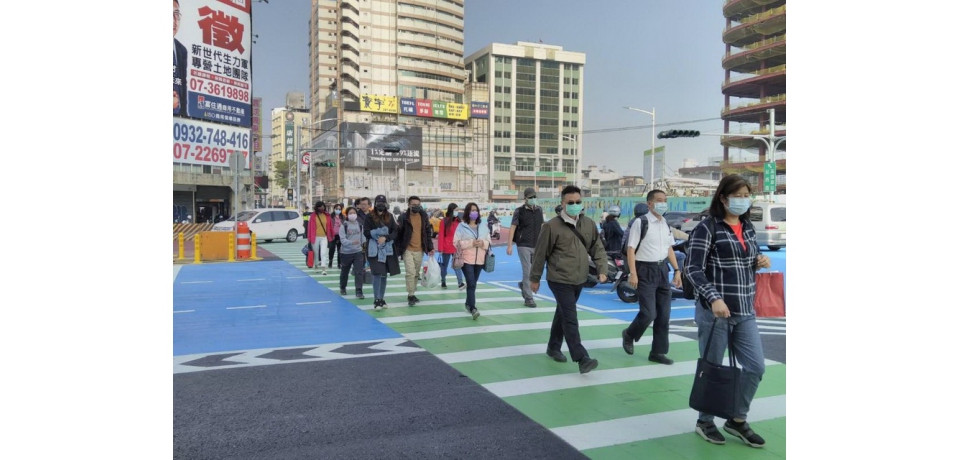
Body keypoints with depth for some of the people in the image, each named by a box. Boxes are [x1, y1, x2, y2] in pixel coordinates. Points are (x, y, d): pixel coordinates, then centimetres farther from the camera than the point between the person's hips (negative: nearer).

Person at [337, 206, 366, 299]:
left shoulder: (360, 225, 2)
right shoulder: (343, 226, -10)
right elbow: (342, 239, -18)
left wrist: (363, 245, 16)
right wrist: (352, 242, -32)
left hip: (358, 251, 2)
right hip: (346, 252, -2)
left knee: (359, 272, -9)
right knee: (344, 272, 16)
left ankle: (359, 291, -7)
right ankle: (343, 288, 38)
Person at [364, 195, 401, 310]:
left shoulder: (390, 216, 7)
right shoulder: (370, 216, -2)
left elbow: (395, 232, 1)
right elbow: (366, 232, -6)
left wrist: (385, 237, -15)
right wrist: (380, 232, -15)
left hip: (387, 249, 4)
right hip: (374, 249, -4)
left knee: (384, 275, 9)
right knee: (377, 274, -11)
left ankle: (381, 299, 19)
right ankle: (376, 300, -6)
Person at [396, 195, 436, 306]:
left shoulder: (424, 216, 4)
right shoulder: (403, 217, -8)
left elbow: (428, 232, 9)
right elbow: (398, 233, -5)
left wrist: (430, 247, 4)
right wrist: (398, 249, -11)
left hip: (420, 250, 4)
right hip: (408, 250, -4)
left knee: (416, 273, 12)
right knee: (410, 272, -12)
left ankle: (412, 293, 24)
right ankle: (410, 295, -3)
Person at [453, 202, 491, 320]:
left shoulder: (483, 227, 11)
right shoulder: (461, 227, -3)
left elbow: (489, 242, 12)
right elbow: (456, 242, -8)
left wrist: (482, 243, -11)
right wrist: (471, 243, -18)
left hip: (479, 260, 5)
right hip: (467, 260, -5)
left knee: (473, 283, 14)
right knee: (471, 284, -14)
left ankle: (468, 303, 31)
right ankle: (473, 308, -18)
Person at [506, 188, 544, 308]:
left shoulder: (539, 210, 8)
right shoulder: (520, 211, -6)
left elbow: (542, 227, 15)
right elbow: (512, 228, -7)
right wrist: (509, 245, -13)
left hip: (537, 246, 5)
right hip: (523, 246, -5)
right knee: (527, 272, -4)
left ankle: (523, 284, 33)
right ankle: (528, 299, 4)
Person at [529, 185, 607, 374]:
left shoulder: (589, 224, 5)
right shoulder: (552, 226, -10)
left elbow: (597, 248, 12)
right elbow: (540, 254, -5)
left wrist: (602, 269, -2)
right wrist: (535, 278, 0)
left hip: (579, 279, 6)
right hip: (560, 279, -6)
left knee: (563, 314, 20)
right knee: (570, 318, -11)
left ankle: (553, 347, 37)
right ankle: (582, 359, -13)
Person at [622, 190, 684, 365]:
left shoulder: (666, 224, 10)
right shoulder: (641, 222, -11)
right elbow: (631, 249, -13)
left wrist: (676, 270, 12)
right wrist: (633, 274, -19)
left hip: (662, 270, 7)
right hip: (645, 270, -7)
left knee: (664, 315, 8)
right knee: (648, 313, -9)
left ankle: (658, 352, 20)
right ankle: (629, 334, 21)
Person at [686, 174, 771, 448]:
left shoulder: (748, 228, 12)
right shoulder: (707, 228, -10)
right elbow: (693, 269, -15)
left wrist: (760, 262, 2)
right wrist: (714, 298, -27)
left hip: (745, 312, 7)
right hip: (714, 311, -6)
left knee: (756, 367, 7)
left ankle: (737, 420, 26)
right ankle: (705, 422, 24)